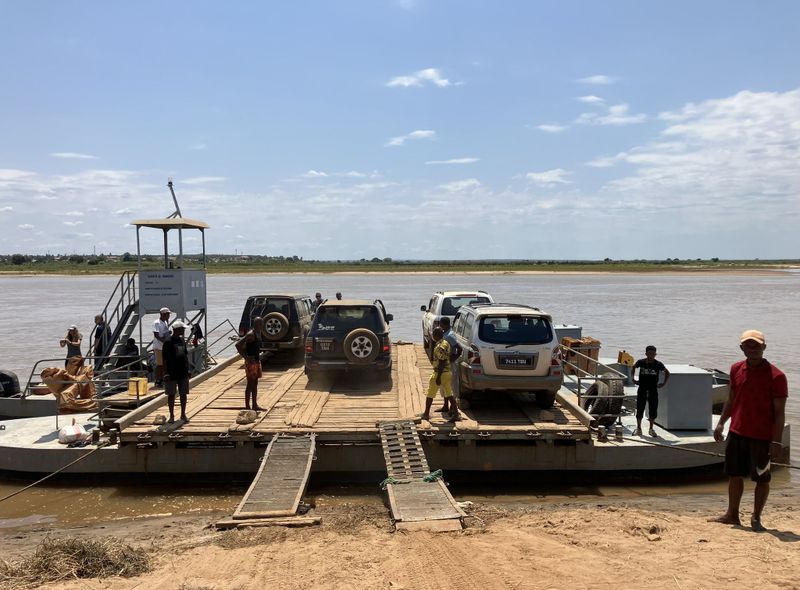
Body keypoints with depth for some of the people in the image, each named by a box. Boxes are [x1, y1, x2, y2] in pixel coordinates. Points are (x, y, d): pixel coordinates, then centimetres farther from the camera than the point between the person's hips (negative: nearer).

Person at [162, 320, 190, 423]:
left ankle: (183, 414, 18)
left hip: (183, 372, 6)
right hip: (172, 373, -5)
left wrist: (188, 368, 13)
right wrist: (166, 373, -14)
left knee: (183, 394, 8)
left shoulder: (182, 340, 9)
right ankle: (171, 415, 14)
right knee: (171, 394, 5)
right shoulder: (168, 342, -10)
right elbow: (164, 358, -11)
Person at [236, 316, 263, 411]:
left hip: (257, 361, 9)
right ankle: (247, 407, 1)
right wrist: (246, 357, -22)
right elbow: (238, 345, -25)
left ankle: (255, 405, 21)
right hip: (251, 362, -9)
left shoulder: (258, 333, 10)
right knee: (250, 384, -4)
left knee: (255, 383, 13)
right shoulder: (250, 334, -18)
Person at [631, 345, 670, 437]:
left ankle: (651, 429, 18)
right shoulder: (641, 362, -6)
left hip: (653, 390, 0)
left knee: (653, 410, 4)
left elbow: (667, 372, 11)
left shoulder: (659, 364, -6)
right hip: (642, 389, 0)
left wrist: (664, 383, 4)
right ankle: (638, 428, 17)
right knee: (639, 409, 5)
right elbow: (633, 368, 15)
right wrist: (633, 379, 7)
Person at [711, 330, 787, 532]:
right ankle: (732, 515, 26)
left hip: (762, 437, -5)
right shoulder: (736, 369, 4)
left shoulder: (776, 376, -13)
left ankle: (756, 518, 21)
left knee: (762, 478, 6)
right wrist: (721, 423, 9)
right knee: (735, 475, 13)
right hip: (736, 433, 5)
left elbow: (779, 412, -12)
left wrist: (777, 441, -16)